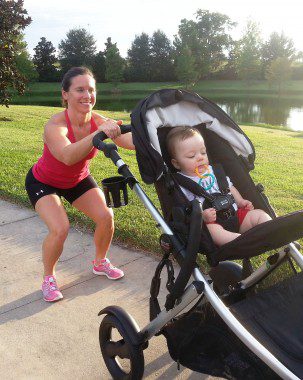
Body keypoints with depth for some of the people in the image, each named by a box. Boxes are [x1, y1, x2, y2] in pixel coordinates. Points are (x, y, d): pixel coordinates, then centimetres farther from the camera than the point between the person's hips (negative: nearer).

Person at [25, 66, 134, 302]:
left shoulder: (98, 121, -22)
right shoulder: (55, 125, -34)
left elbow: (129, 141, -38)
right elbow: (68, 156, -55)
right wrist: (98, 133, -68)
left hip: (77, 180, 4)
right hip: (43, 182, -4)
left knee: (106, 216, -11)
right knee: (60, 229, -24)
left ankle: (100, 263, 18)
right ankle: (48, 277, 6)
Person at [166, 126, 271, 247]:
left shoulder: (214, 170, 17)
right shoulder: (181, 184, -2)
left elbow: (229, 187, 28)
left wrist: (240, 201, 14)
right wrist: (202, 217, -24)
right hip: (210, 222, -7)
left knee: (259, 214, -6)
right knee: (212, 229, -39)